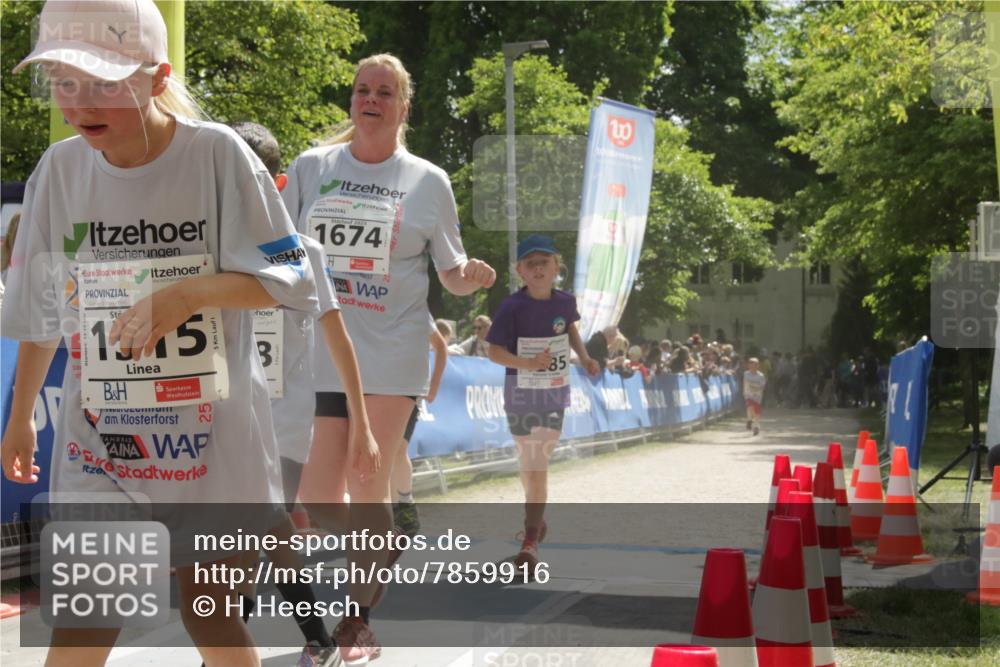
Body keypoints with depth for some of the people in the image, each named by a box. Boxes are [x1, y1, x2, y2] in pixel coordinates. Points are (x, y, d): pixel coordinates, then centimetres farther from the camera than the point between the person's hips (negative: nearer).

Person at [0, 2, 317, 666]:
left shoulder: (217, 153, -11)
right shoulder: (63, 168, -1)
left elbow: (288, 277, -10)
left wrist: (188, 293, -25)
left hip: (211, 430, -2)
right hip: (98, 433, 2)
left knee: (210, 613, 7)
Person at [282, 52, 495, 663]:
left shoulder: (429, 182, 4)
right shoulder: (311, 167, 6)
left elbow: (452, 272, 7)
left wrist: (471, 277, -14)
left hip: (390, 353, -1)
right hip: (317, 347, 1)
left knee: (368, 488, -2)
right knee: (316, 498, -1)